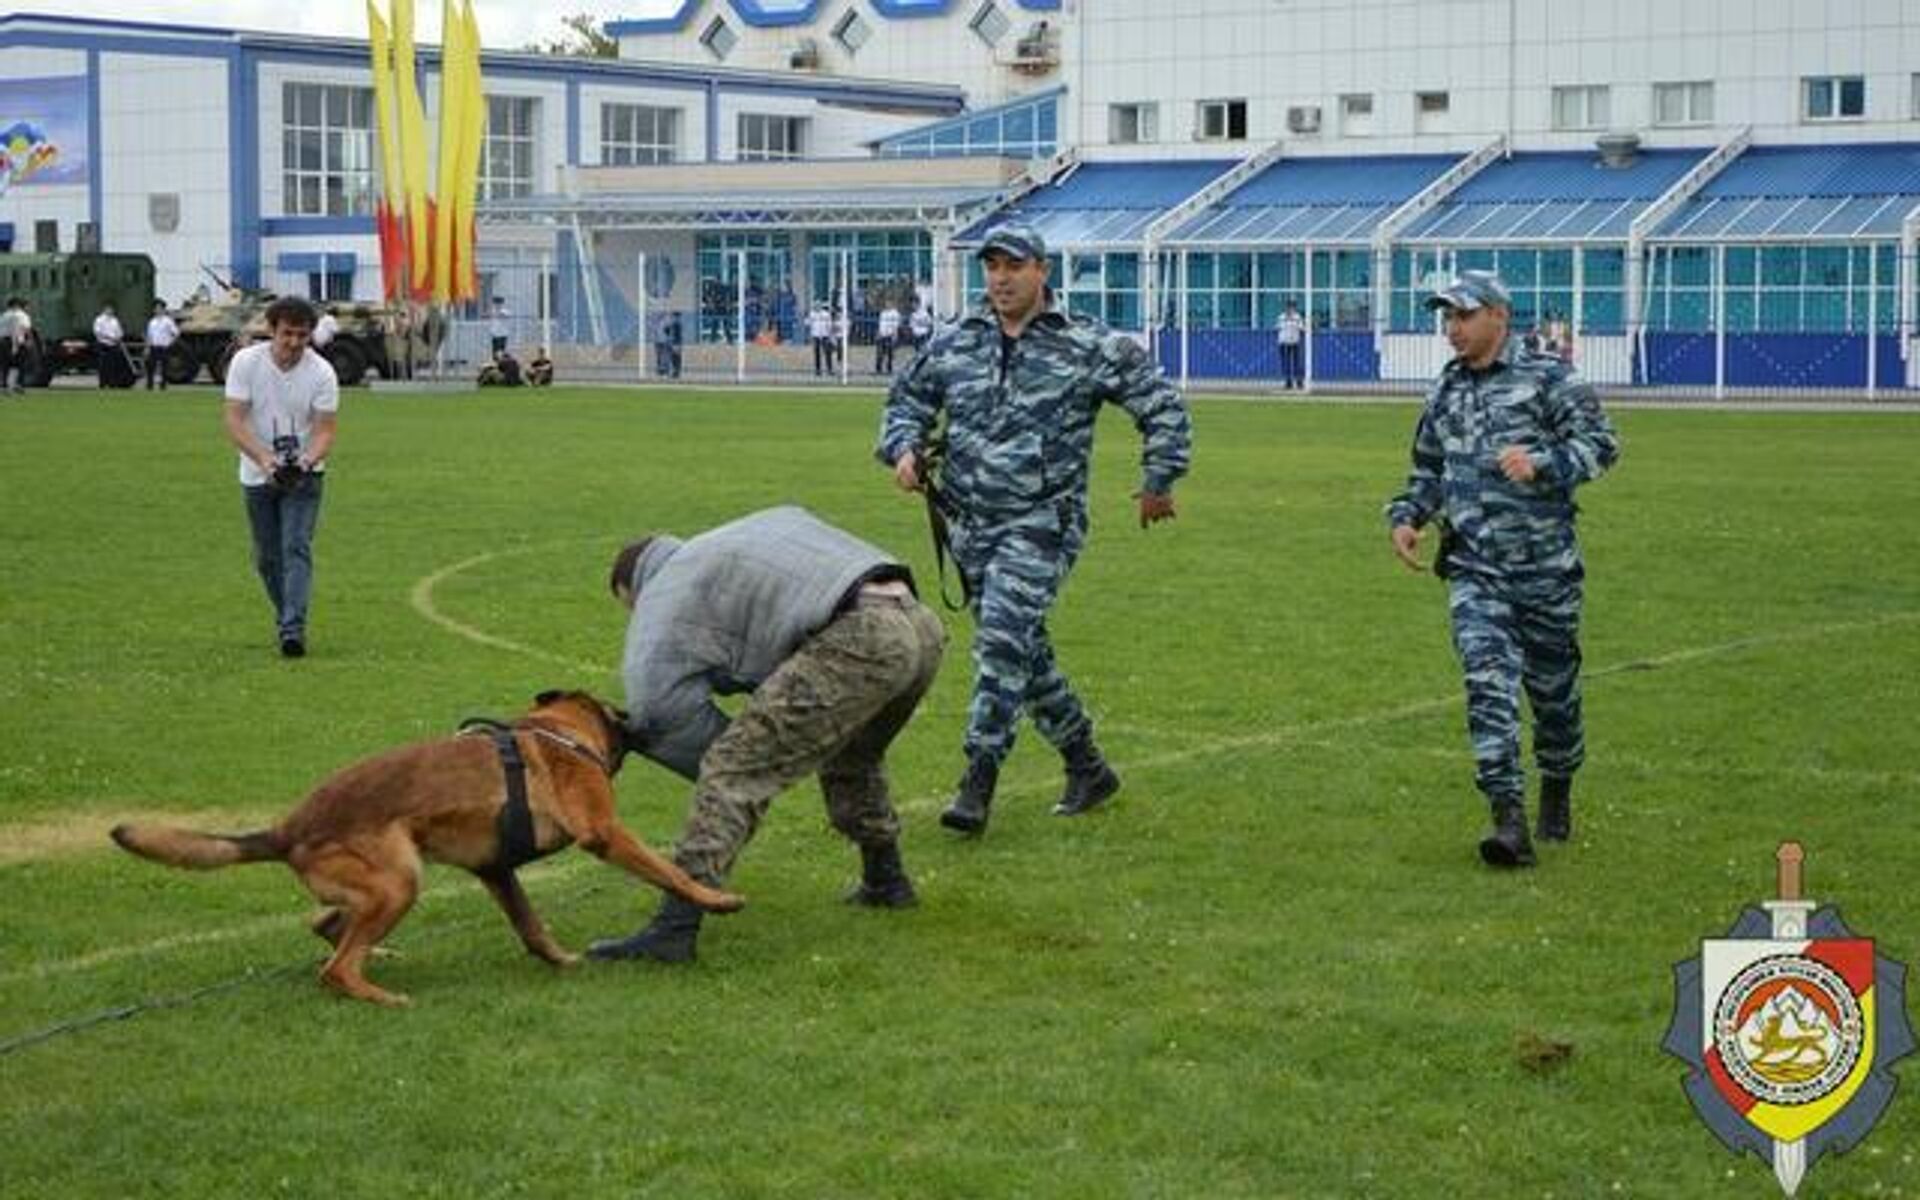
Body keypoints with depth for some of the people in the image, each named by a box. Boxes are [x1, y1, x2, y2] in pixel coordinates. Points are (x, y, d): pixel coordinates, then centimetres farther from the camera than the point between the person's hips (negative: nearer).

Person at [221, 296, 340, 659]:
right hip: (257, 475, 2)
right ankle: (288, 618, 27)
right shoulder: (245, 363, -11)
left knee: (297, 547, -16)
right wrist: (263, 458, -31)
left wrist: (307, 460, -31)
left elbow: (325, 429, -11)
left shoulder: (321, 373, -12)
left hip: (304, 475, -2)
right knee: (267, 557, 8)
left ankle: (293, 629, -23)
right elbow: (234, 421, -16)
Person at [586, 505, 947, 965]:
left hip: (858, 642, -9)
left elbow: (658, 702, 0)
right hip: (924, 628, 9)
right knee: (851, 759, 36)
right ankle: (885, 881, 46)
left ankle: (675, 926, -15)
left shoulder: (669, 589, 13)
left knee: (734, 772, -8)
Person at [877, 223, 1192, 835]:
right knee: (1024, 650, 12)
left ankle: (978, 781, -19)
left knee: (1004, 636, -20)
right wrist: (903, 447, 1)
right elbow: (908, 398, 21)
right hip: (971, 524, 6)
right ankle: (1087, 767, 27)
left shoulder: (1088, 347, -5)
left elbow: (1161, 402, 4)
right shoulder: (953, 343, 7)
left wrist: (1158, 480, 6)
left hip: (1042, 521, -6)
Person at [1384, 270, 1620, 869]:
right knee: (1488, 682, -14)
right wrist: (1405, 516, 6)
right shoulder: (1445, 392, 13)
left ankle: (1556, 794, 36)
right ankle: (1509, 819, -20)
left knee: (1553, 687, 10)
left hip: (1545, 569, -3)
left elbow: (1601, 443, -11)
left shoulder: (1548, 379, -5)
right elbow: (1428, 471, 24)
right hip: (1474, 571, 3)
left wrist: (1542, 464, -26)